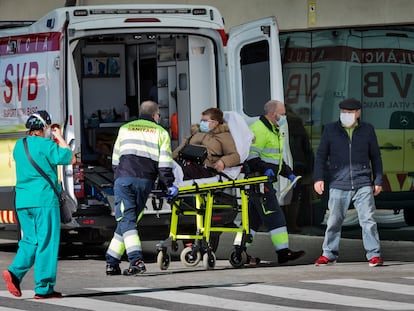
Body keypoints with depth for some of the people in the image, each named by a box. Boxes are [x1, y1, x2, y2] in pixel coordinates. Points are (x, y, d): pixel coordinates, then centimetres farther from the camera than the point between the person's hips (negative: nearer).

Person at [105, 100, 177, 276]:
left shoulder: (125, 129, 22)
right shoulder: (160, 132, 15)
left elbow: (115, 159, 23)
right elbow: (164, 163, 4)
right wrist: (169, 185, 7)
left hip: (124, 178, 0)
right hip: (145, 181, 0)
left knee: (126, 220, -4)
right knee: (129, 220, 9)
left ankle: (136, 260, -20)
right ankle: (112, 261, 8)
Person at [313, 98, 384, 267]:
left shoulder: (367, 130, 8)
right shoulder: (330, 130, 6)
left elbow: (375, 156, 14)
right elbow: (321, 155, 9)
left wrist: (378, 180, 10)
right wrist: (318, 178, 1)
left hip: (363, 184, 0)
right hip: (338, 184, 0)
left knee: (368, 220, -6)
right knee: (334, 221, 4)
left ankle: (374, 255, -2)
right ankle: (329, 254, 17)